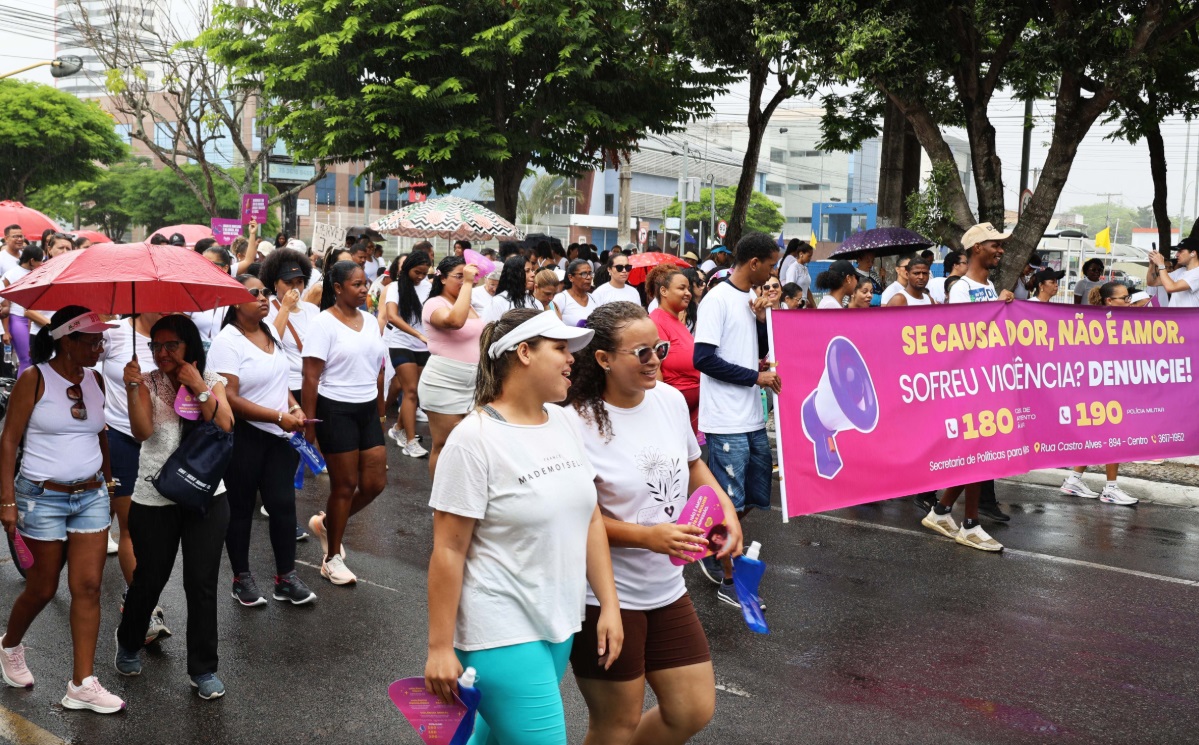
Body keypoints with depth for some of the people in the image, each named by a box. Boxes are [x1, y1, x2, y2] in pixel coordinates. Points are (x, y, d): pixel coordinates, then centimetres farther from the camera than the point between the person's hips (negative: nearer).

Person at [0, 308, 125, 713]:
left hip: (92, 496, 4)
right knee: (42, 589, 9)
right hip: (42, 497, -4)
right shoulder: (34, 379, -10)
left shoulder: (95, 381, 5)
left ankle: (82, 684, 6)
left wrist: (109, 479, 14)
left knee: (88, 588, 0)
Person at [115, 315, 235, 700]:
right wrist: (133, 387, -25)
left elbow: (226, 426, -12)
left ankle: (203, 668, 15)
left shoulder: (212, 381, 2)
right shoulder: (148, 383, -1)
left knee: (202, 582, 2)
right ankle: (129, 643, 41)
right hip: (155, 498, 0)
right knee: (149, 578, 11)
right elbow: (142, 432, -16)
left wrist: (200, 389, -20)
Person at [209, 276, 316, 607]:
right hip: (241, 438, -6)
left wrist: (295, 407, 2)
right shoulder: (227, 341, -14)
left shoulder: (271, 334, 8)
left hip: (277, 436, 6)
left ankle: (286, 577, 16)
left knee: (283, 504, 5)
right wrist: (279, 416, -21)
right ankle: (242, 578, 24)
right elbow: (229, 398, -21)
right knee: (240, 507, 8)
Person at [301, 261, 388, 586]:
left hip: (368, 410, 6)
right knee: (345, 485, 2)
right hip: (336, 411, -6)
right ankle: (332, 558, 20)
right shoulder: (324, 324, -11)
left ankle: (325, 523, 30)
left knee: (375, 483, 5)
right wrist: (308, 423, -15)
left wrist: (380, 412, 15)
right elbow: (311, 378, -13)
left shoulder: (371, 321, 9)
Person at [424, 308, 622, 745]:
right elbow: (448, 551, -15)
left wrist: (609, 605, 6)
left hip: (559, 624, 7)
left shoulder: (563, 421, 4)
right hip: (502, 631, -7)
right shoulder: (475, 438, -17)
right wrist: (440, 648, -13)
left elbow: (590, 518, 9)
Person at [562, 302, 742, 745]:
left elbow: (693, 465, 15)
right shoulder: (578, 422, -19)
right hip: (606, 596, -6)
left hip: (667, 588, 6)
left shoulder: (671, 400, -2)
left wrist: (726, 509, -2)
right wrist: (649, 536, -25)